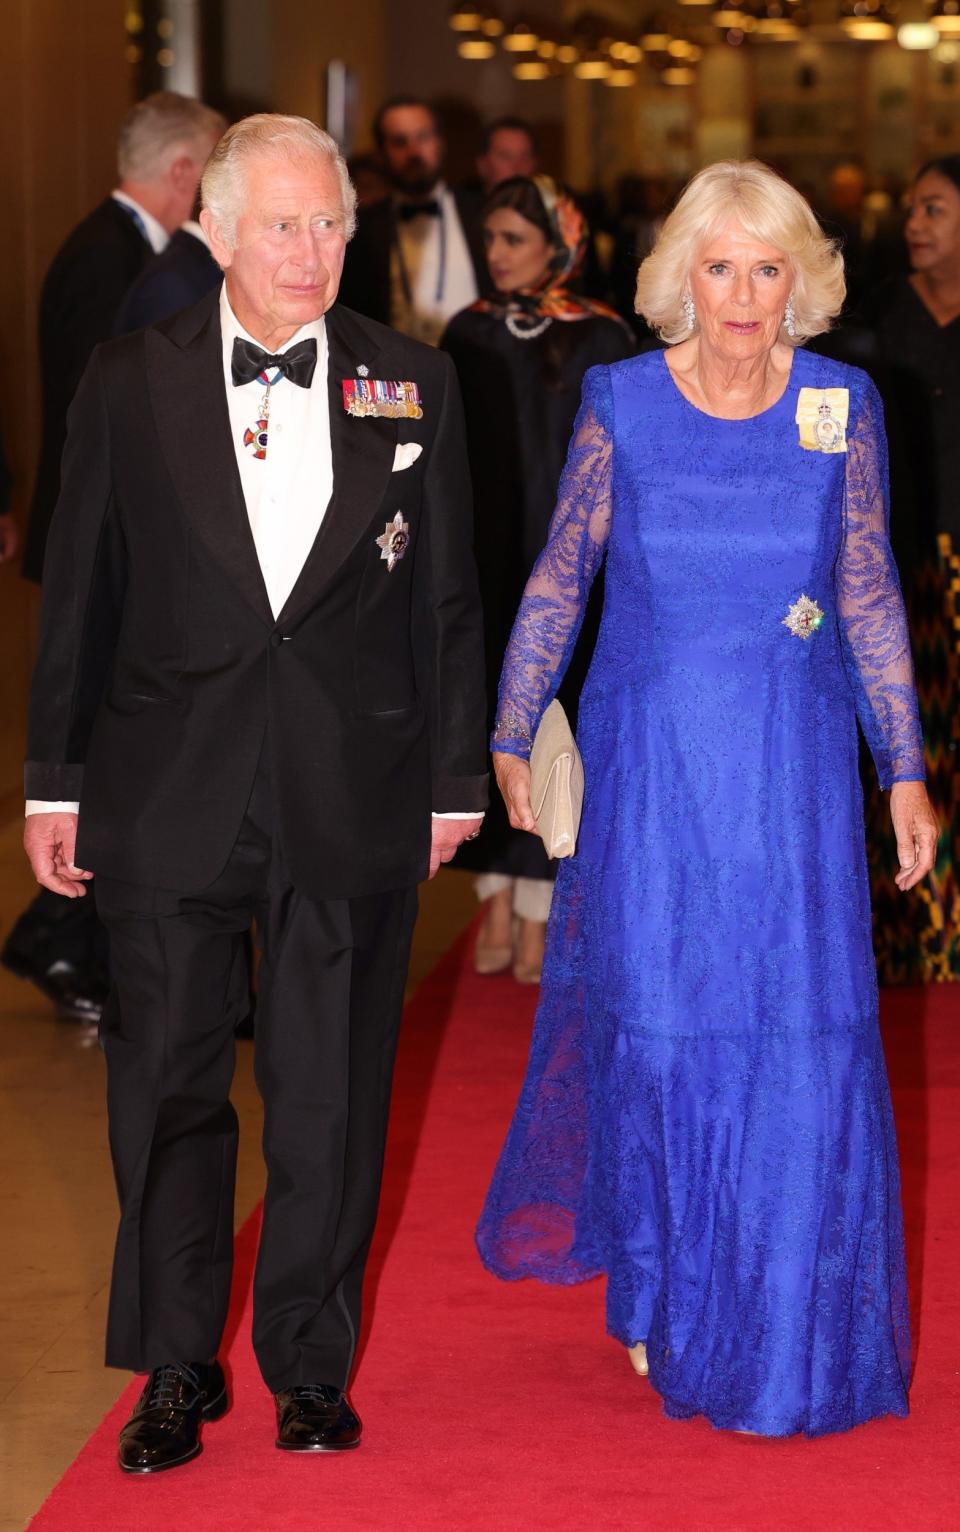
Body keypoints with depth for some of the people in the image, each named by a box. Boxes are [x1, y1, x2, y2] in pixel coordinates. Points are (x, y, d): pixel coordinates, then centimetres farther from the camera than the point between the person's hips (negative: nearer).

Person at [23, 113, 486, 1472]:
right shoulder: (130, 384, 2)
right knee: (168, 1087, 6)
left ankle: (311, 1361, 24)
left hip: (353, 798, 0)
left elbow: (446, 597, 7)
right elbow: (81, 591, 4)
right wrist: (57, 782, 4)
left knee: (330, 1094, 8)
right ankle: (176, 1370, 21)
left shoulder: (412, 388, 4)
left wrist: (453, 779, 7)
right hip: (170, 795, 0)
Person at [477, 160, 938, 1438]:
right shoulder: (619, 403, -2)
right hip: (652, 758, 0)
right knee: (655, 1023, 5)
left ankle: (787, 1331, 16)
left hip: (795, 767, 0)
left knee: (802, 1040, -1)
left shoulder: (843, 406, -1)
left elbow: (871, 595, 5)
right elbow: (561, 575, 5)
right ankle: (658, 1293, 28)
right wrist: (511, 733, 4)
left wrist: (905, 771, 3)